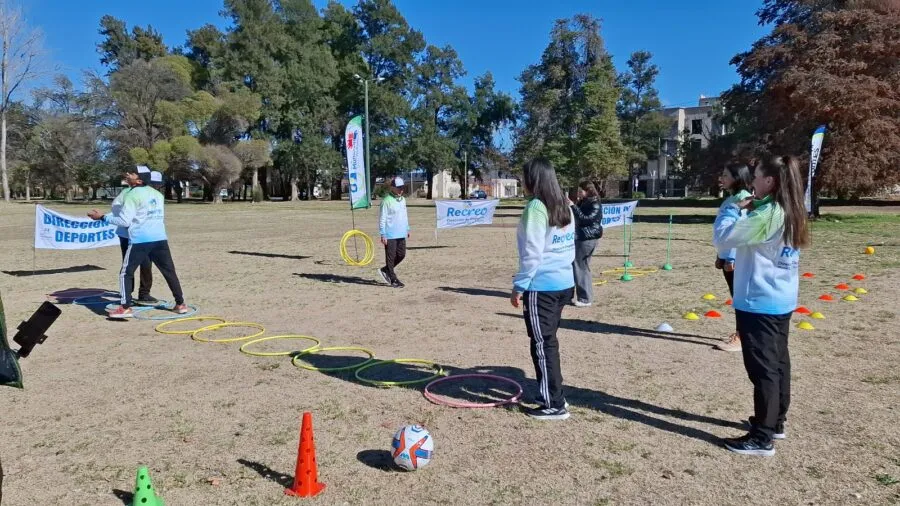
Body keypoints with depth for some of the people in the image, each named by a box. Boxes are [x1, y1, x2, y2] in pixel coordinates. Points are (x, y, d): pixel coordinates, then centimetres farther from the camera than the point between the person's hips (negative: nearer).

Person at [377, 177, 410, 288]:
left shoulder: (403, 200, 12)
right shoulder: (387, 201, -12)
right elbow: (382, 219, -12)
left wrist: (407, 229, 19)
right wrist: (383, 235, -15)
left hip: (401, 234, 8)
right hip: (390, 235, -8)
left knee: (401, 254, 11)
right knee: (391, 257, 1)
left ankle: (385, 270, 27)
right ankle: (393, 280, 8)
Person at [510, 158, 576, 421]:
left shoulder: (536, 207, -13)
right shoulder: (565, 207, 11)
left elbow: (532, 253, -16)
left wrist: (519, 286, -10)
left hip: (542, 286, -8)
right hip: (564, 283, 9)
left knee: (542, 345, 0)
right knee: (549, 342, 18)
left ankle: (554, 405, 7)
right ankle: (552, 395, 27)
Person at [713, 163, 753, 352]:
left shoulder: (743, 198, -13)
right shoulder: (730, 198, 15)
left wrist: (733, 258, -21)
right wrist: (719, 255, 19)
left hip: (736, 257, -9)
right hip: (727, 256, 9)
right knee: (736, 297, 14)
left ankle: (741, 338, 3)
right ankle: (740, 333, 22)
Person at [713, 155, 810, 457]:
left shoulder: (767, 215, -21)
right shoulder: (789, 213, 8)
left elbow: (722, 238, -21)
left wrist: (732, 210, -6)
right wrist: (747, 211, 5)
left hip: (759, 302, -10)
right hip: (781, 300, 10)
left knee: (762, 367, -4)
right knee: (778, 361, 17)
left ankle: (762, 438, 3)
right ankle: (776, 422, 30)